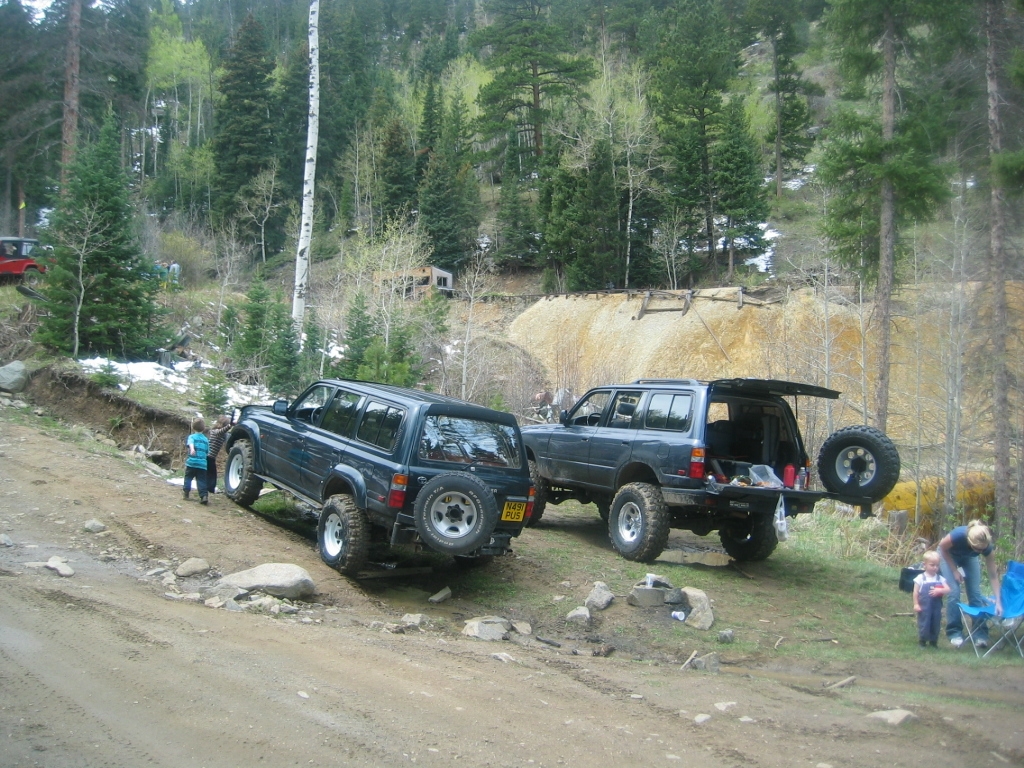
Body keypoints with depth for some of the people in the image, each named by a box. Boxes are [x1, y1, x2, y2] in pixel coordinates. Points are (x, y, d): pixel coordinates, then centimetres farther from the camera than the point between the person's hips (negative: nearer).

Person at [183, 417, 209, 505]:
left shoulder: (192, 437, 3)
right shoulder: (206, 440, 15)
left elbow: (191, 443, -20)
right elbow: (208, 452, 19)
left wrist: (192, 449, -40)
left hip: (192, 462, -2)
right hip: (203, 464, 2)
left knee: (188, 477, 15)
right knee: (201, 481, 1)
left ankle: (186, 494, 15)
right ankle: (203, 496, -13)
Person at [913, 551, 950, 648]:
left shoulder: (940, 578, 2)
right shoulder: (920, 578, -7)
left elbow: (948, 590, -4)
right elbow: (916, 592, -5)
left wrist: (940, 590, -23)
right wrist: (916, 604, -9)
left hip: (936, 607, 4)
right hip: (924, 607, -3)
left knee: (936, 624, 11)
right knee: (924, 624, 0)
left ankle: (933, 641, 26)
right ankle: (922, 641, 15)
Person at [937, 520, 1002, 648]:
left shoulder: (987, 547, -34)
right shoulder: (958, 535, -43)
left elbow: (993, 575, -24)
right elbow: (942, 547, -20)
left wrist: (998, 601, -27)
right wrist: (954, 571, -18)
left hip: (969, 558, 2)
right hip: (948, 554, -2)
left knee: (975, 593, -7)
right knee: (954, 592, -13)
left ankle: (980, 633, 1)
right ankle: (955, 632, -3)